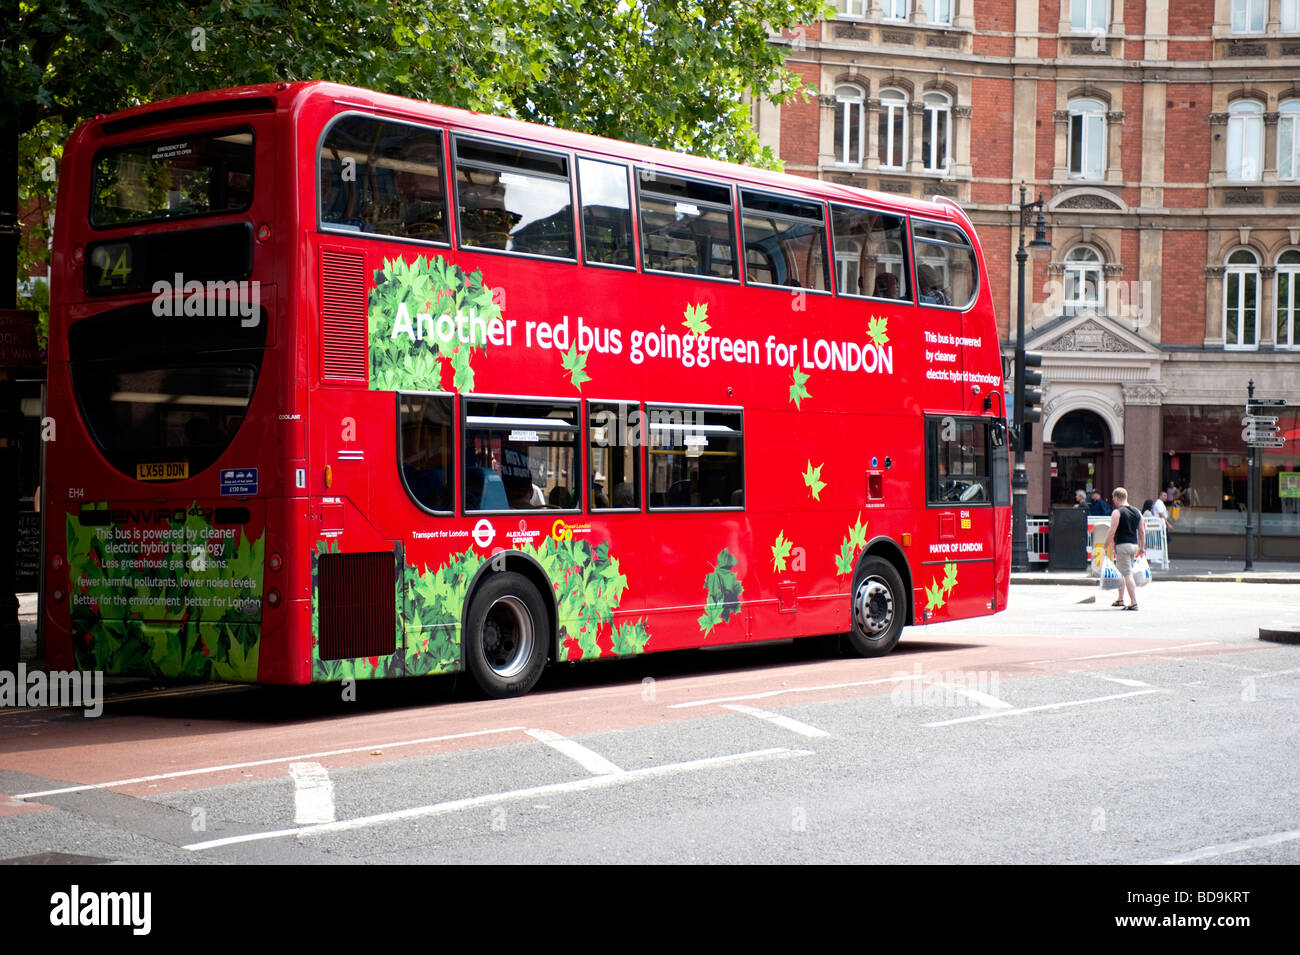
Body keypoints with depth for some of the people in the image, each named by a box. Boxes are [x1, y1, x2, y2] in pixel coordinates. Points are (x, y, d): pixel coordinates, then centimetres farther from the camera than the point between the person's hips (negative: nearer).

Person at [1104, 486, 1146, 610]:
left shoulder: (1117, 512, -10)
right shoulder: (1136, 512, 11)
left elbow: (1112, 531, -15)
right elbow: (1141, 531, 14)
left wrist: (1106, 546, -8)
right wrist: (1142, 547, 21)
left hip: (1122, 545, -7)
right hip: (1134, 545, 8)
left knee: (1127, 574, -9)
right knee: (1120, 572, 22)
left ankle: (1134, 603, -14)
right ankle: (1120, 599, 30)